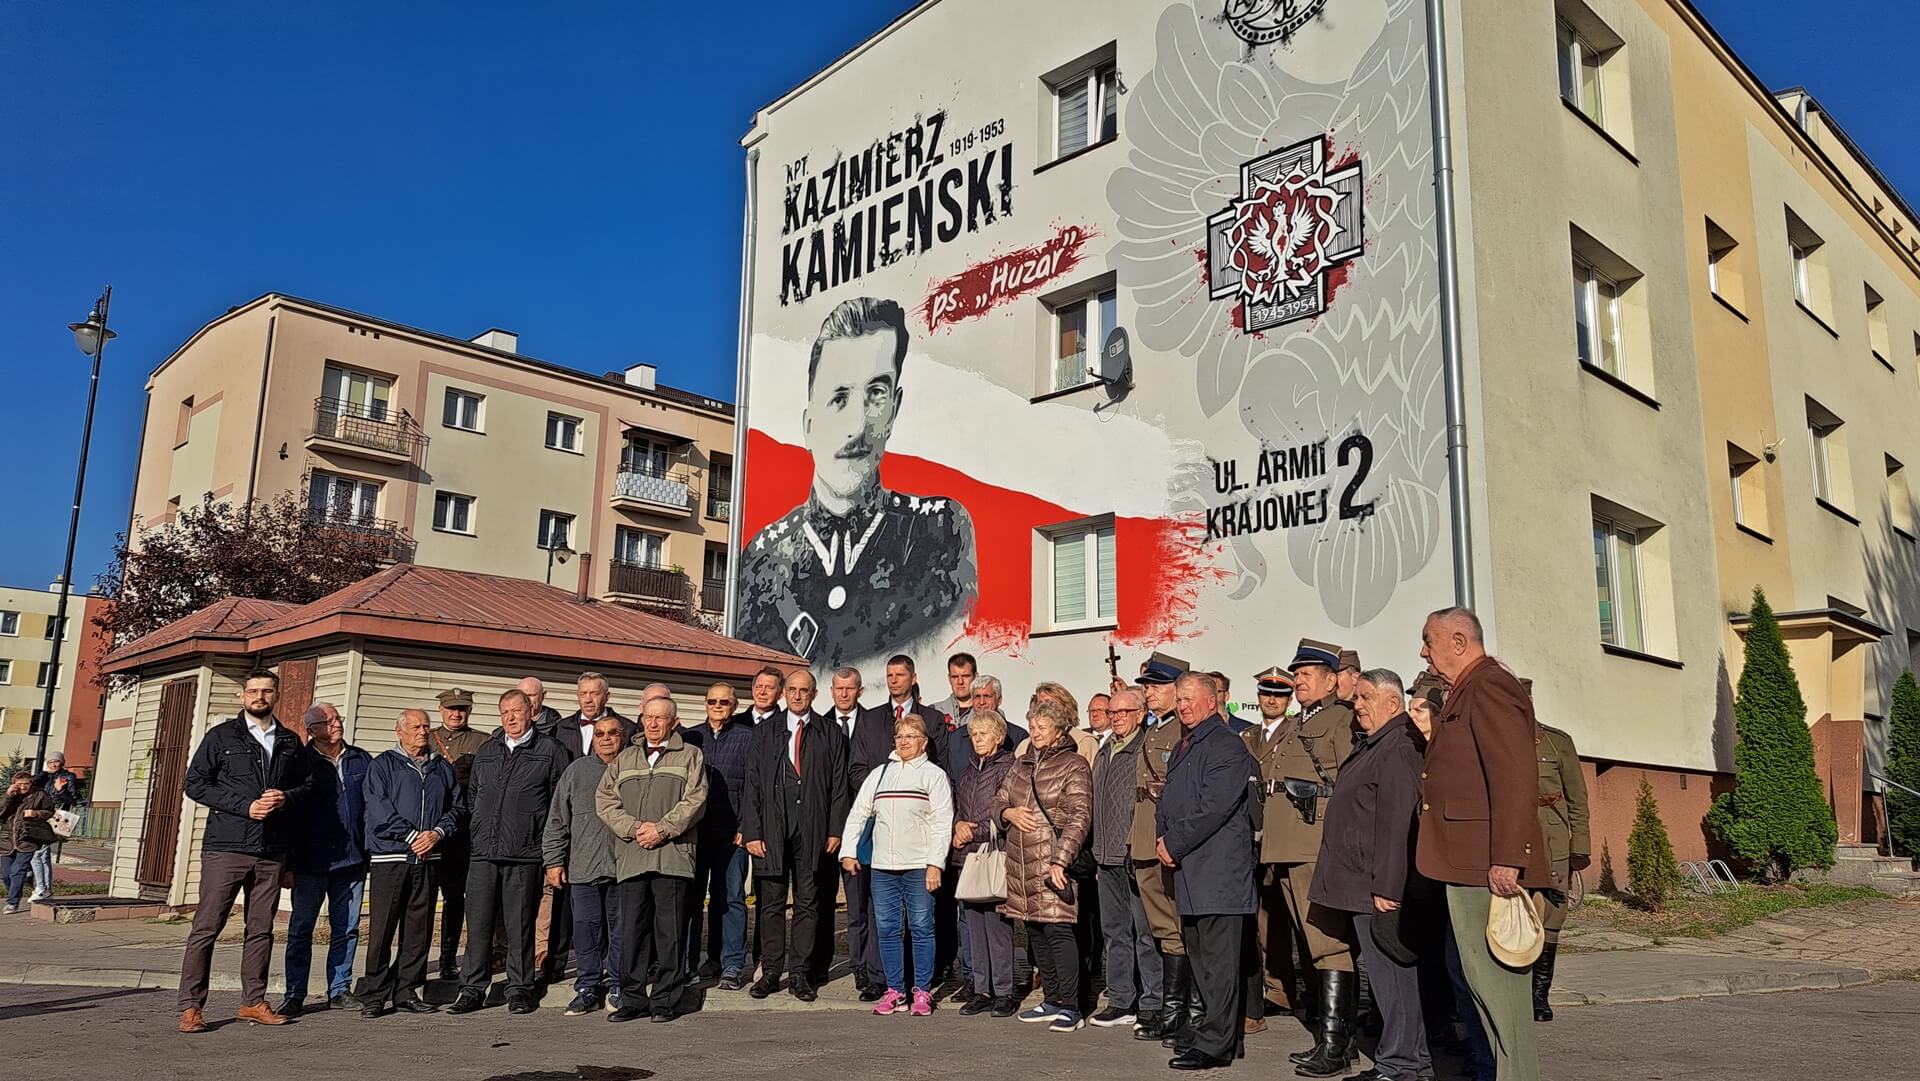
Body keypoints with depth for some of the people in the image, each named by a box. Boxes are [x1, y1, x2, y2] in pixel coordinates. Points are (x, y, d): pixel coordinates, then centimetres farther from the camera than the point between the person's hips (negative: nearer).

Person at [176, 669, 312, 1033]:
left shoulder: (290, 742, 14)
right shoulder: (221, 736, 4)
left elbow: (307, 784, 19)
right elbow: (195, 784, -1)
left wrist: (286, 797, -4)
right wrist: (245, 806, -11)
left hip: (272, 851, 4)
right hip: (226, 846, -4)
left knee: (261, 929, 8)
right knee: (206, 927, -3)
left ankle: (253, 1001, 17)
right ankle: (191, 1006, 3)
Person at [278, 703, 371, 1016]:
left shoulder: (361, 761, 9)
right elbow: (287, 812, -3)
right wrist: (288, 863, -6)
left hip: (352, 861, 3)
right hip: (311, 861, -3)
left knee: (346, 929, 8)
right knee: (301, 929, 4)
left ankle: (339, 990, 18)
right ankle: (294, 995, 12)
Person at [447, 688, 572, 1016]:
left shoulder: (551, 750, 2)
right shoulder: (486, 750, 16)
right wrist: (476, 831, 15)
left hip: (524, 855, -4)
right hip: (483, 852, 4)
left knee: (520, 925, 1)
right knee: (478, 923, 3)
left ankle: (520, 989, 11)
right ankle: (472, 989, 11)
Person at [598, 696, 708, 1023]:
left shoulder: (689, 756, 9)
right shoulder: (624, 759, 19)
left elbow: (695, 800, -2)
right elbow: (605, 800, 10)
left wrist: (662, 829, -12)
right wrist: (633, 828, -5)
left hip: (672, 854, -3)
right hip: (631, 856, 3)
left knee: (669, 930, -2)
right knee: (631, 928, 4)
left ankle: (665, 1000, 6)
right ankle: (632, 999, 13)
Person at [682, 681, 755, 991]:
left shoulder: (747, 738, 4)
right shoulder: (689, 737, 11)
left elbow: (753, 785, 0)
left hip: (731, 833, -2)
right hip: (694, 829, 2)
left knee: (731, 898, 0)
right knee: (691, 895, 3)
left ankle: (732, 965, 5)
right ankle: (688, 962, 12)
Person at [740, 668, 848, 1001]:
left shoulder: (830, 733, 7)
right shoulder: (765, 732, 8)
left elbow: (839, 784, 5)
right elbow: (753, 783, 4)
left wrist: (835, 830, -2)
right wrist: (751, 831, -4)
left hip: (813, 830, 0)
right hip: (772, 827, 0)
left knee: (808, 904, 5)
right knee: (771, 904, 5)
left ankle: (801, 975, 12)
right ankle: (770, 972, 14)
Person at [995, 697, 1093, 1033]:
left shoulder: (1074, 766, -5)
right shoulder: (1021, 764, 15)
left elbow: (1079, 819, -12)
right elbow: (998, 801, 21)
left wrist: (1060, 861, -20)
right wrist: (1009, 812, -3)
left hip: (1053, 861, -7)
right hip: (1021, 862, 7)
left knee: (1058, 930, -10)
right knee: (1036, 932, 10)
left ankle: (1070, 1006, -3)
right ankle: (1051, 1000, 20)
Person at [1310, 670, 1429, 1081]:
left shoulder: (1398, 748, -16)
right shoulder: (1370, 746, 17)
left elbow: (1397, 824, -22)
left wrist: (1385, 889, -23)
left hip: (1380, 889, -10)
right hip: (1364, 887, 10)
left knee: (1391, 977, -2)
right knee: (1391, 978, 15)